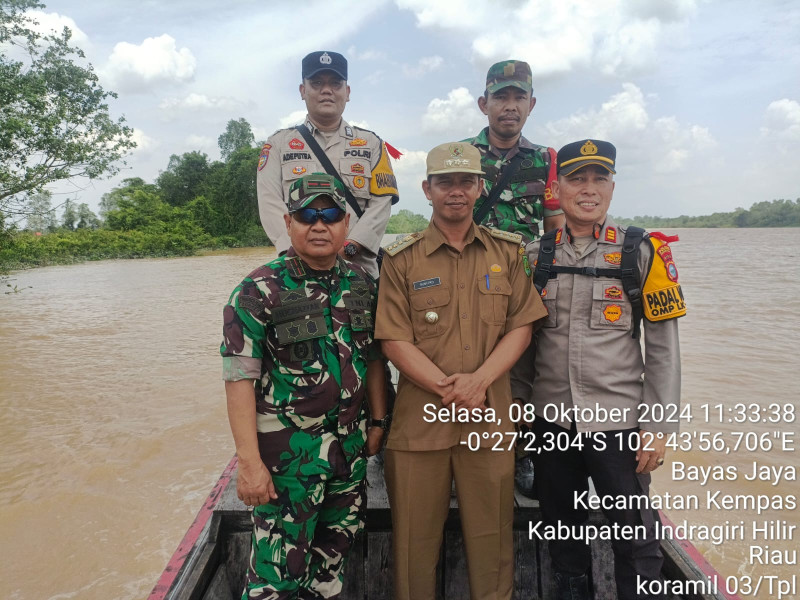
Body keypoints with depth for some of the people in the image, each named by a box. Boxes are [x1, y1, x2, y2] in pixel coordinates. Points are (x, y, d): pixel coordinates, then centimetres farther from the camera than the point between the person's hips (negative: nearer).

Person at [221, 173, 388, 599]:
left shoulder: (361, 283, 3)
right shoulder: (259, 291, -13)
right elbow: (239, 378, -16)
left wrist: (378, 422, 10)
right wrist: (249, 462, -19)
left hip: (350, 446, 6)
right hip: (288, 451, -5)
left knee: (335, 551, 22)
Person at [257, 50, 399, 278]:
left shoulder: (371, 144, 13)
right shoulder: (279, 144, 12)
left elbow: (381, 202, 2)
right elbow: (271, 204, 0)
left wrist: (348, 246, -12)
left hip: (358, 267, 1)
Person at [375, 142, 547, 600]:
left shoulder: (507, 252, 7)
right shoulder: (402, 259, 1)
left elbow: (521, 326, 3)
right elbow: (395, 340, -4)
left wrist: (479, 380, -12)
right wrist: (446, 387, -15)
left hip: (490, 418, 2)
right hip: (420, 419, -1)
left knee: (492, 539, 13)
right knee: (416, 540, 11)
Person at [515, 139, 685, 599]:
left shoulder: (643, 252, -4)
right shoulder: (535, 256, 3)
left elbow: (664, 346, -5)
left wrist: (659, 425, -8)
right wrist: (518, 399, 6)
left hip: (618, 420, -2)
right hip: (551, 419, 3)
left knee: (636, 537, 10)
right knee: (563, 529, 19)